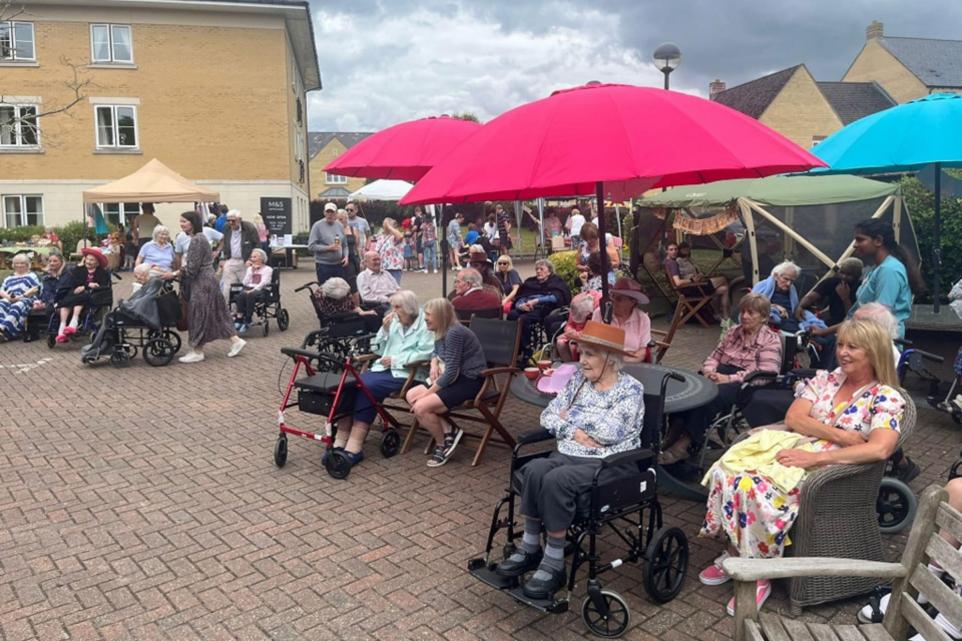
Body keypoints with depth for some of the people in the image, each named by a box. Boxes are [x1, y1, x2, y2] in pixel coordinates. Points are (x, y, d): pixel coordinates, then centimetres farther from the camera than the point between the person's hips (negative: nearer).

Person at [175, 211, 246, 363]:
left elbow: (192, 267, -20)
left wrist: (174, 273, -12)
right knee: (215, 313, 12)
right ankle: (235, 340, 14)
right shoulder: (199, 238, 14)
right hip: (207, 281, 10)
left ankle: (196, 351, 7)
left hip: (201, 283, -10)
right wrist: (178, 272, 11)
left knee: (198, 315, -1)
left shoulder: (197, 240, -17)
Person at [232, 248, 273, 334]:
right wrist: (252, 271, 7)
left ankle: (248, 321, -34)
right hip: (249, 288, 4)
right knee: (240, 295, -32)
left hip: (261, 291, -4)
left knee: (250, 295, -38)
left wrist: (254, 289, -21)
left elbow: (263, 283, -6)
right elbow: (244, 282, 12)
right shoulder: (249, 269, 26)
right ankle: (239, 318, -34)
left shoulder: (267, 269, 10)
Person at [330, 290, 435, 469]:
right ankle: (340, 443, -23)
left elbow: (425, 353, -13)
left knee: (366, 389, -29)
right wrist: (385, 329, 3)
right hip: (383, 367, 7)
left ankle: (354, 447, -27)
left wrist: (395, 360, -14)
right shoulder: (393, 323, 20)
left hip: (405, 374, -7)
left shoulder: (425, 325, -1)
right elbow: (376, 349, 19)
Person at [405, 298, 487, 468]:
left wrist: (428, 393, -18)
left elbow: (451, 372, -25)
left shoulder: (454, 333, -22)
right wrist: (434, 364, 6)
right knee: (411, 395, -1)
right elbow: (437, 353, 29)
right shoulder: (442, 332, 7)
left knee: (421, 407, -21)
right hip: (455, 378, 10)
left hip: (469, 381, -10)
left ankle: (443, 445, 3)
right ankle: (448, 431, 0)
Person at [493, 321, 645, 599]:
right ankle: (530, 548, -14)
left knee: (556, 480, -32)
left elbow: (611, 432, -19)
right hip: (569, 454, 5)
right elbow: (547, 416, 8)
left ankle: (554, 563, -19)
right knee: (534, 470, -27)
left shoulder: (630, 388, -5)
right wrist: (573, 432, -11)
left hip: (610, 464, -5)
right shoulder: (578, 380, 12)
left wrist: (571, 415, -7)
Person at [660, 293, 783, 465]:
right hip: (722, 375, 6)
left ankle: (682, 445, -31)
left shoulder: (771, 340, 1)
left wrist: (729, 379, -21)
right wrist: (710, 371, -6)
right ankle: (671, 436, -30)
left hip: (746, 385, -6)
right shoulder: (733, 331, 20)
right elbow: (714, 356, 19)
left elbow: (764, 374, -12)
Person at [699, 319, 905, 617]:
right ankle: (735, 553, -3)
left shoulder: (887, 399, -2)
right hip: (792, 448, 6)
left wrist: (816, 457, -25)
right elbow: (793, 418, 3)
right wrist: (840, 435, -11)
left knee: (756, 487, -33)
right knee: (726, 470, -22)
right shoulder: (825, 379, 13)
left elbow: (879, 449, -20)